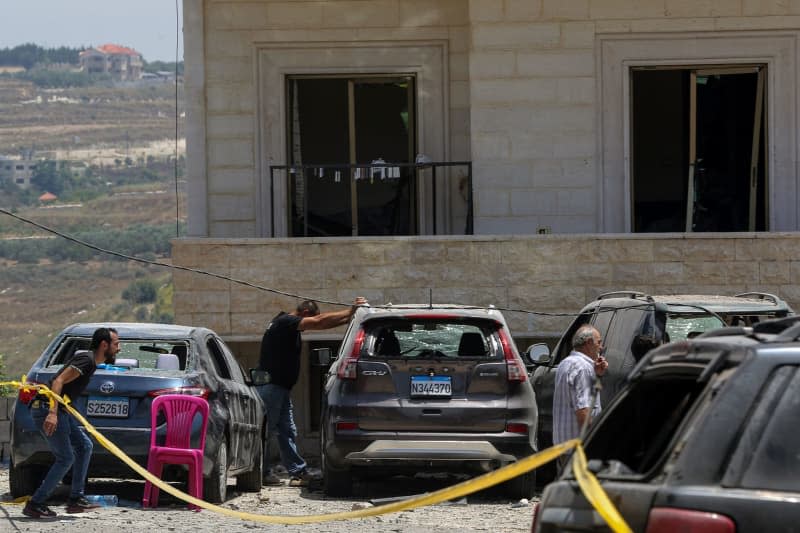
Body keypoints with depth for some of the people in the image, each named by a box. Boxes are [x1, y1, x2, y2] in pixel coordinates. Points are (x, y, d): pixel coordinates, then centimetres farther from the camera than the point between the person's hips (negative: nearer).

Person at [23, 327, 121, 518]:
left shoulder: (89, 360, 18)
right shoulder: (86, 360, -14)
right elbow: (59, 381, -24)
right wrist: (52, 413, -32)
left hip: (58, 410, 10)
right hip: (47, 409, -10)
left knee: (84, 446, 11)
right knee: (66, 458, -9)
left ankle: (76, 499, 13)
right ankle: (34, 504, -5)